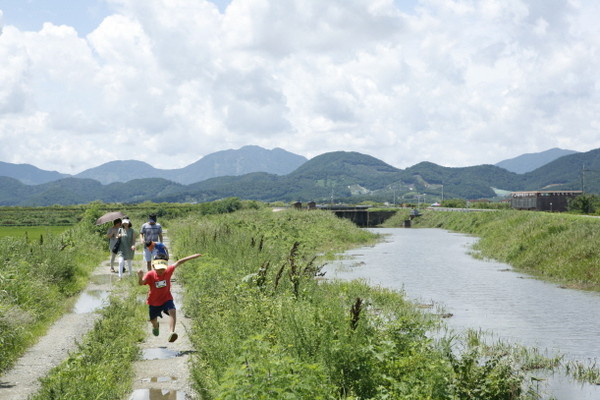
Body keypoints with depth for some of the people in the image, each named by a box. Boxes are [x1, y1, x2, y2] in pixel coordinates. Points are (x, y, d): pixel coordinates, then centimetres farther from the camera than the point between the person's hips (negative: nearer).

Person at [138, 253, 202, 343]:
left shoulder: (168, 271, -16)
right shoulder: (150, 275, -24)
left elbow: (178, 262, -9)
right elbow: (141, 283, -39)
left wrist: (192, 257, -10)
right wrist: (140, 277, -63)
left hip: (166, 299, 0)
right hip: (153, 302, 0)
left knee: (173, 311, -31)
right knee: (153, 320, 20)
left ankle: (171, 332, -38)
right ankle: (155, 326, 58)